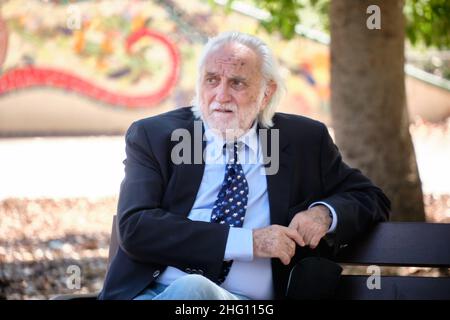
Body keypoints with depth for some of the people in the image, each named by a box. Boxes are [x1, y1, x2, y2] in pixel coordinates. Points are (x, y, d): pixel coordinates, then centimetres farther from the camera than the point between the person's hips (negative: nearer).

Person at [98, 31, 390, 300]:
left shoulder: (305, 141, 14)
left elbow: (371, 199, 22)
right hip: (154, 292, 0)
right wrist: (247, 241, -13)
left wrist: (324, 213, -3)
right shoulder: (151, 136, 7)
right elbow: (135, 227, -6)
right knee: (189, 288, -36)